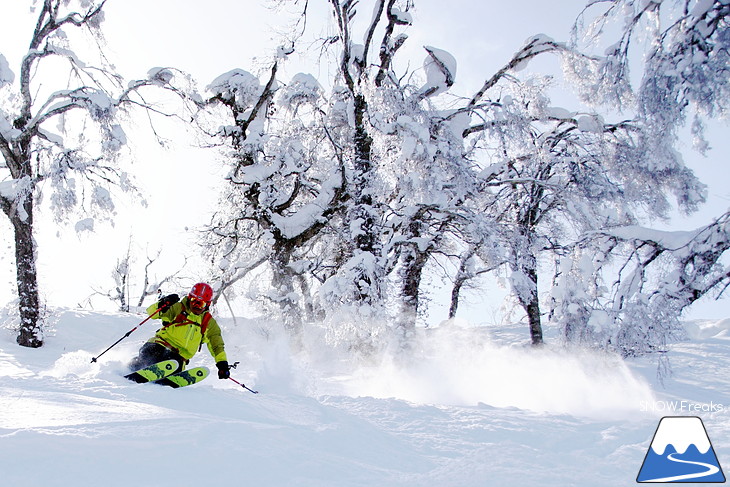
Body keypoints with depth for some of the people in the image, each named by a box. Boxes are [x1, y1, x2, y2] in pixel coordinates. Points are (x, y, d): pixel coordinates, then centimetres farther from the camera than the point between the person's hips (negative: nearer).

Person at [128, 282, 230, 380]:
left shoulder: (209, 323, 10)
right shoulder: (178, 308, 3)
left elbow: (217, 345, 13)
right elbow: (152, 313, -3)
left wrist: (222, 363, 1)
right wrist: (162, 304, -24)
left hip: (179, 355, 2)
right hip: (162, 344, -2)